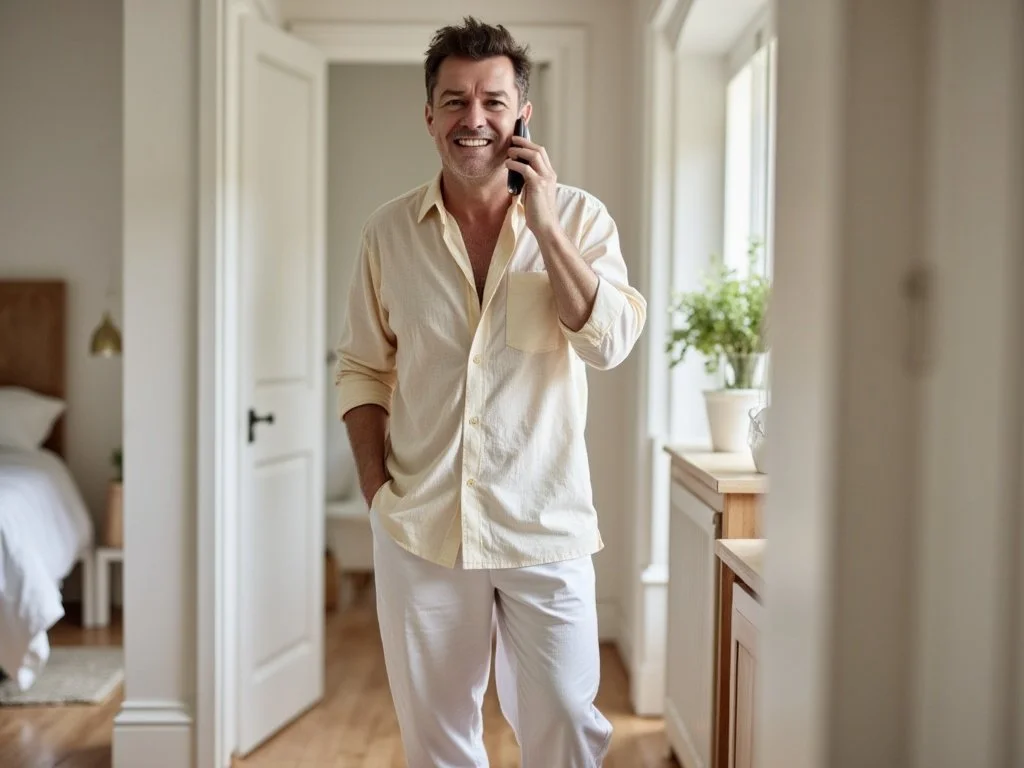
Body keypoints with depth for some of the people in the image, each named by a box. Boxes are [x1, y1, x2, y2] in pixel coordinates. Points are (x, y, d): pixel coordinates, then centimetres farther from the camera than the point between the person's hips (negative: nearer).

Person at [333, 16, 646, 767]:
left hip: (545, 524, -1)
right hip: (420, 524, 2)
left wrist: (546, 227, -19)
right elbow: (362, 367, 8)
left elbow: (609, 344, -15)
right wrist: (375, 481, -1)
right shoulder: (389, 231, 1)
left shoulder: (579, 217, -3)